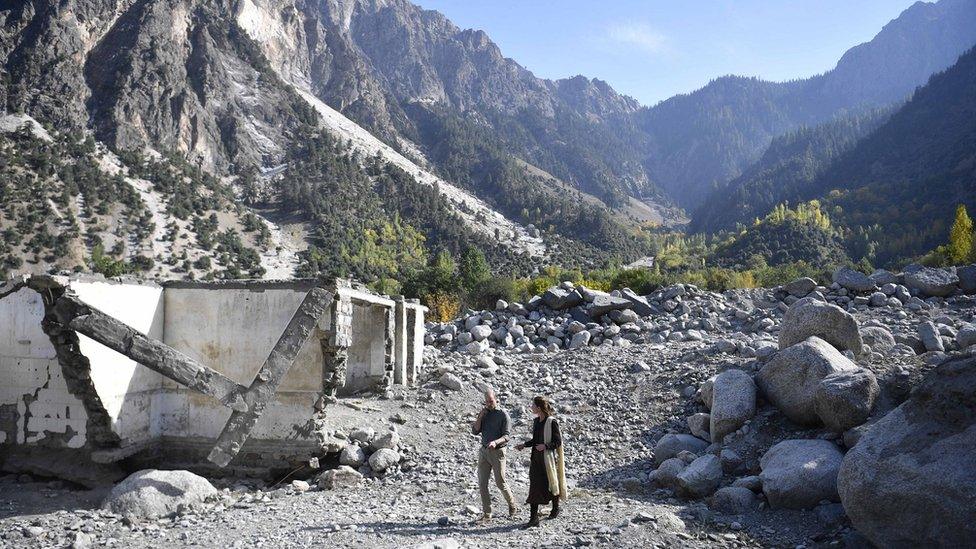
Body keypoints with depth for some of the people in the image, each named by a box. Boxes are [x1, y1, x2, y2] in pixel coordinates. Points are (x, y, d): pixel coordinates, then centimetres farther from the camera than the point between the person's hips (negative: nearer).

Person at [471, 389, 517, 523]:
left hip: (497, 452, -5)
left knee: (500, 482, 1)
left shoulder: (503, 415, -6)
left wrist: (495, 442, -30)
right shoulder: (484, 414, 10)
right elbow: (475, 431, 4)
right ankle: (486, 514, 10)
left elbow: (506, 436, -12)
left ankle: (512, 507, 24)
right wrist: (480, 417, -8)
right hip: (483, 451, 5)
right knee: (482, 483, 2)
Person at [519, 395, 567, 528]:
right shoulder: (536, 421, 8)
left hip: (549, 458, -6)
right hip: (536, 459, 6)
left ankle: (555, 509, 37)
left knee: (551, 484, 11)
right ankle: (534, 518, -1)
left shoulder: (552, 422, -13)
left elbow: (558, 442, -12)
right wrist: (525, 444, 3)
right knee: (534, 487, -2)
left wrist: (546, 446, -26)